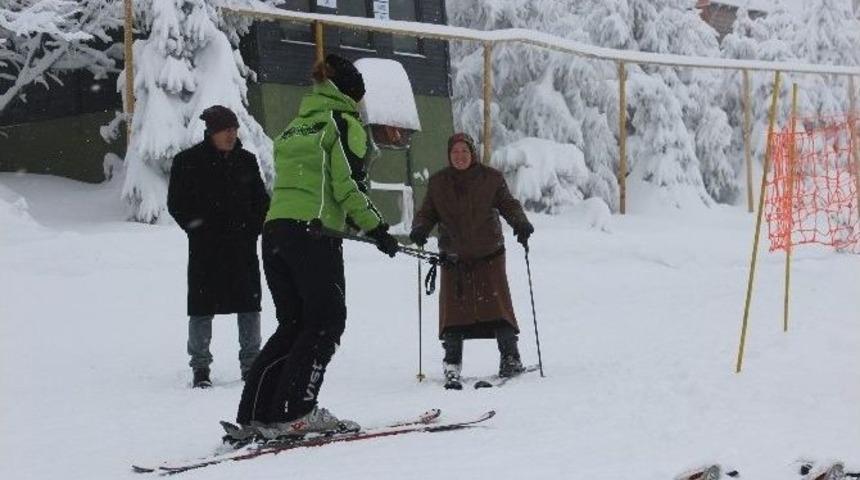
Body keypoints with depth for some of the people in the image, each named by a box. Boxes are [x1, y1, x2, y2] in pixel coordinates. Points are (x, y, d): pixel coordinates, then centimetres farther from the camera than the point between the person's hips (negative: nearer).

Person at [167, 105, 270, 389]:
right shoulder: (188, 161, -2)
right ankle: (200, 368, 6)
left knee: (249, 302, 4)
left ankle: (250, 363, 14)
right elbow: (176, 204, 0)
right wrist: (198, 228, -9)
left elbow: (261, 200, 17)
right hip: (206, 248, -4)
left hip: (243, 246, 4)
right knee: (203, 305, -2)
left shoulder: (246, 161, 10)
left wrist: (254, 227, 1)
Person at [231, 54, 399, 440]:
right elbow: (347, 183, -11)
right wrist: (375, 227, -6)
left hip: (275, 230, 7)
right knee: (327, 321, 1)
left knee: (292, 324, 12)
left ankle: (254, 416, 5)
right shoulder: (344, 122, 0)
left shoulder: (294, 127, 22)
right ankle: (292, 412, -7)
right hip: (314, 231, -7)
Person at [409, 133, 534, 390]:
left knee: (497, 302, -6)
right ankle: (452, 364, 2)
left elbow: (508, 204, 4)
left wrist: (521, 223, -16)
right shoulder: (438, 182, 7)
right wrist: (420, 229, -11)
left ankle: (510, 358, 4)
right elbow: (427, 213, 10)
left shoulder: (491, 178, 2)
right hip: (454, 255, 1)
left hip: (489, 253, -1)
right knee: (453, 306, -5)